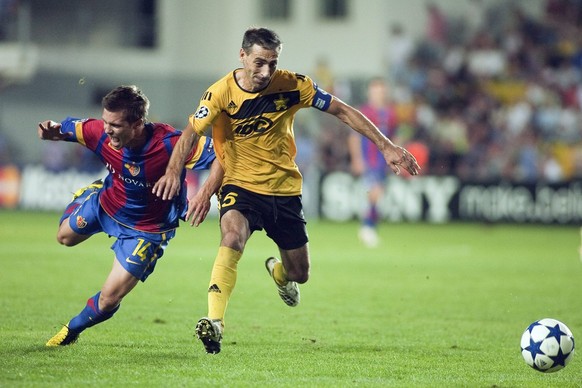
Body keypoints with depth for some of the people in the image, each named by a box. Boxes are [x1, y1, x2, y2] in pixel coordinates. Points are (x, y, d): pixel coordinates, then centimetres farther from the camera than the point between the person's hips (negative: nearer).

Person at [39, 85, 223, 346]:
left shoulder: (169, 143, -40)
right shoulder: (101, 133, -28)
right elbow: (65, 128, -10)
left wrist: (206, 193, -53)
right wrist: (51, 131, -35)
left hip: (147, 229, -4)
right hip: (106, 202, 4)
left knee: (109, 300, -5)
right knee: (66, 236, 29)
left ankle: (72, 330, 26)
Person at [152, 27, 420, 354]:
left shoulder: (292, 86, -10)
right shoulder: (222, 92, -14)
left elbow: (342, 111, -4)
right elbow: (192, 132, -18)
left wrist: (386, 146, -8)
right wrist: (174, 171, -38)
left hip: (285, 190, 3)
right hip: (240, 185, -3)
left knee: (299, 275, 11)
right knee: (233, 236, -35)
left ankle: (278, 271, 50)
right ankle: (215, 323, -40)